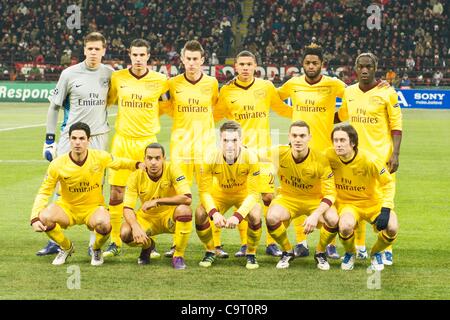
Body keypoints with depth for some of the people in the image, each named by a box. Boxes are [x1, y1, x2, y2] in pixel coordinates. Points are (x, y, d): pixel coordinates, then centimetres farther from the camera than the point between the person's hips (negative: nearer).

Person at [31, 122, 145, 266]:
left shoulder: (100, 157, -13)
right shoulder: (57, 165, -16)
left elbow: (118, 163, 10)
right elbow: (44, 192, -9)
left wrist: (137, 165, -11)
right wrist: (35, 218, -22)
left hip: (93, 207, -1)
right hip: (67, 208, 1)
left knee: (103, 223, -36)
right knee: (44, 217, -30)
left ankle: (96, 250, 3)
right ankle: (66, 247, 3)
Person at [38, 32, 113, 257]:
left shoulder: (109, 74, 4)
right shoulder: (70, 74, -2)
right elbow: (55, 106, 4)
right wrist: (49, 139, 1)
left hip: (99, 137, 1)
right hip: (70, 136, -1)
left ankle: (94, 243, 10)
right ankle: (55, 241, 8)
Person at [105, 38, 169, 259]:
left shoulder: (159, 80, -1)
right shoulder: (117, 78, 2)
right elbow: (107, 101, 15)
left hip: (148, 141, -1)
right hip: (122, 140, 1)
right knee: (116, 193, -1)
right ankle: (115, 243, 9)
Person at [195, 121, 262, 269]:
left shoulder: (250, 158, -31)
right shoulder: (212, 159, -28)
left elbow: (253, 193, -28)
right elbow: (204, 190, -23)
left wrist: (238, 215, -42)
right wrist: (214, 213, -41)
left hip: (243, 194, -1)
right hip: (220, 193, 1)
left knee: (255, 215, -30)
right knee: (200, 214, -24)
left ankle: (251, 254, -3)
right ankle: (210, 252, 3)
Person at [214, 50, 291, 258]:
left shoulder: (266, 87, 5)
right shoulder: (227, 91, 4)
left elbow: (282, 109, 17)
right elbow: (215, 116, 16)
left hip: (263, 149, 0)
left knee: (268, 195, -4)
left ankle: (271, 243, 5)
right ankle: (244, 244, 9)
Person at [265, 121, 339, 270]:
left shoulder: (320, 160, -22)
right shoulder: (279, 154, -18)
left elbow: (330, 194, -20)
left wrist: (315, 215, -33)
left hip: (315, 200, -1)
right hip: (287, 197, 1)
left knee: (333, 219, -30)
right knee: (272, 217, -31)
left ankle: (320, 253, 2)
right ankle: (287, 252, 0)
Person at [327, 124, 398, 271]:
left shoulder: (369, 160, -23)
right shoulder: (329, 156, -16)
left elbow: (389, 183, -13)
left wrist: (385, 210, -24)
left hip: (373, 202, -1)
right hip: (347, 203, 1)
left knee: (392, 228, -28)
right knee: (345, 226, -35)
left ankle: (376, 253, 8)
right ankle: (350, 254, 2)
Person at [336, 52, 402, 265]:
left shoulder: (387, 93, -6)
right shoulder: (349, 92, 7)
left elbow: (396, 126, -6)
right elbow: (341, 116, 26)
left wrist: (395, 154, -13)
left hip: (382, 156, -4)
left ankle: (386, 250, 4)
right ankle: (360, 246, 19)